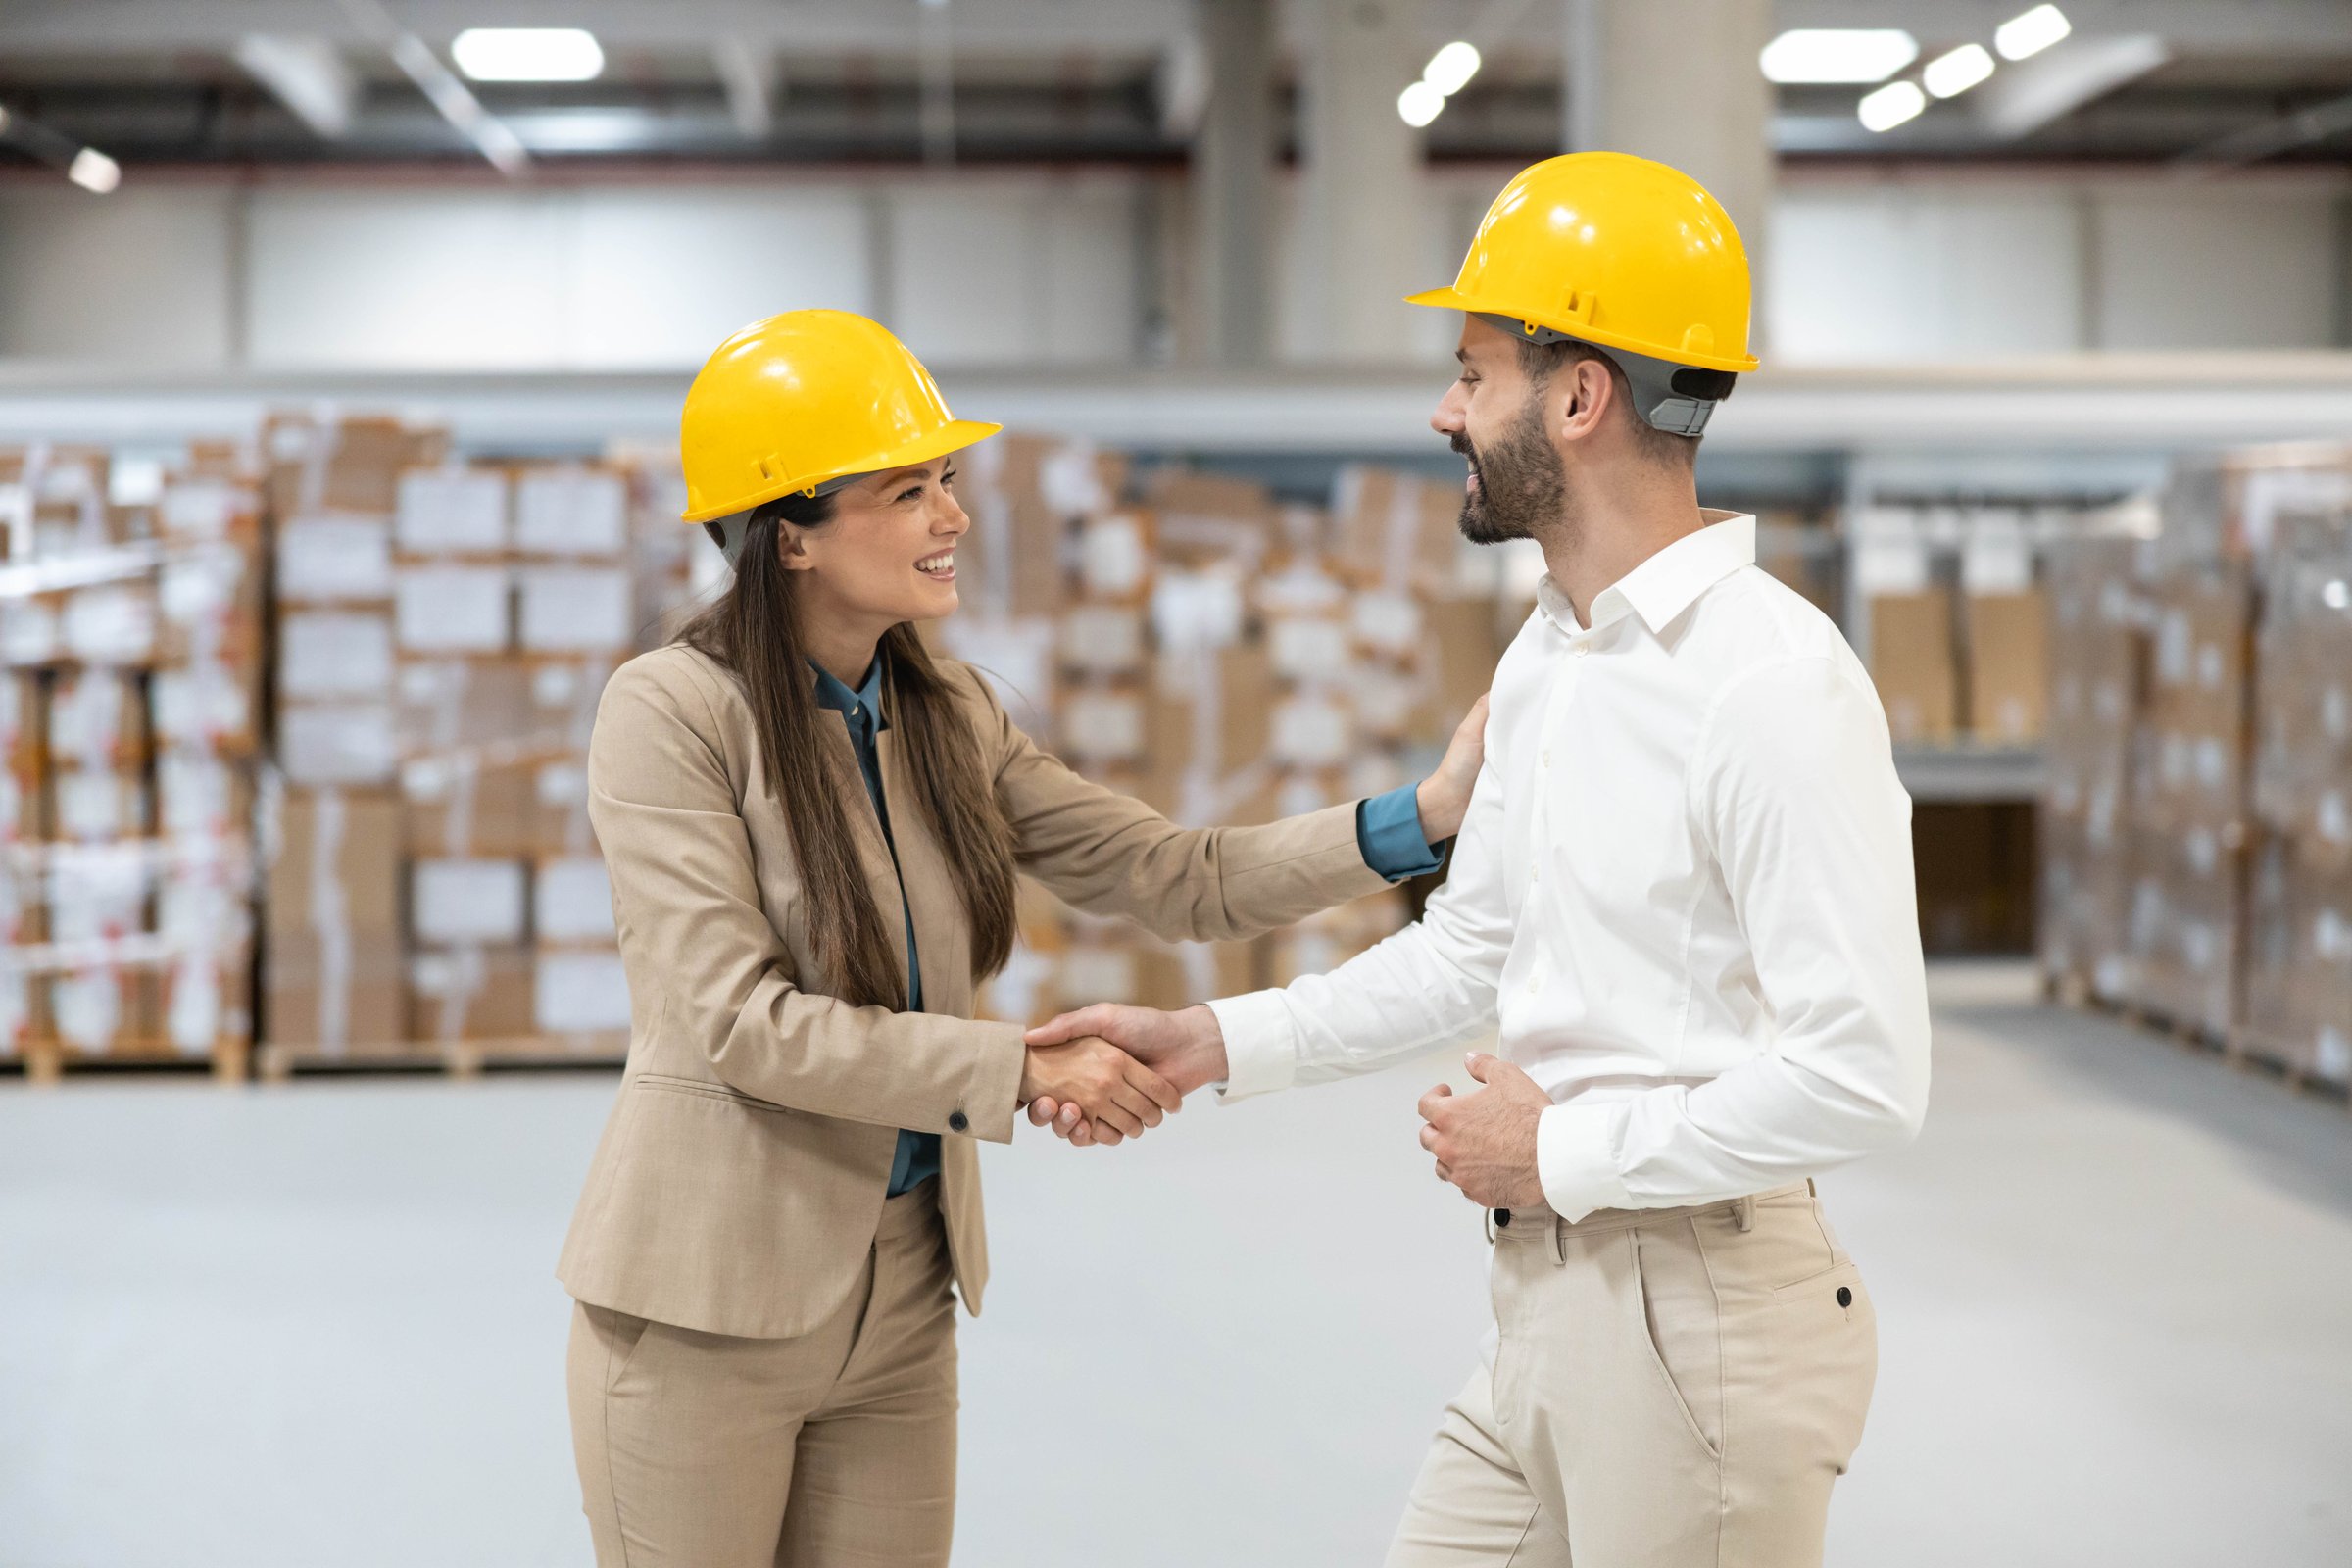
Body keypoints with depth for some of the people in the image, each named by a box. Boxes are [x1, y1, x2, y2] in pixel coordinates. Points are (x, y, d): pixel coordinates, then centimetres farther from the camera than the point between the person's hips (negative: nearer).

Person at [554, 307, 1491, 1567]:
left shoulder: (943, 716, 6)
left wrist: (1420, 815, -8)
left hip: (901, 1296, 6)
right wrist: (1021, 1071, -21)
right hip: (712, 1305, -6)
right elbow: (742, 1023, -20)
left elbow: (1179, 879, 4)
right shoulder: (671, 712, -13)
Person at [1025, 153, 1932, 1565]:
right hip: (1552, 1311, 9)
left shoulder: (1776, 682, -20)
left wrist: (1563, 1153, -15)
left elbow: (1862, 1077, -24)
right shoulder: (1543, 661, 12)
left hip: (1702, 1323, -9)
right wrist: (1219, 1044, 14)